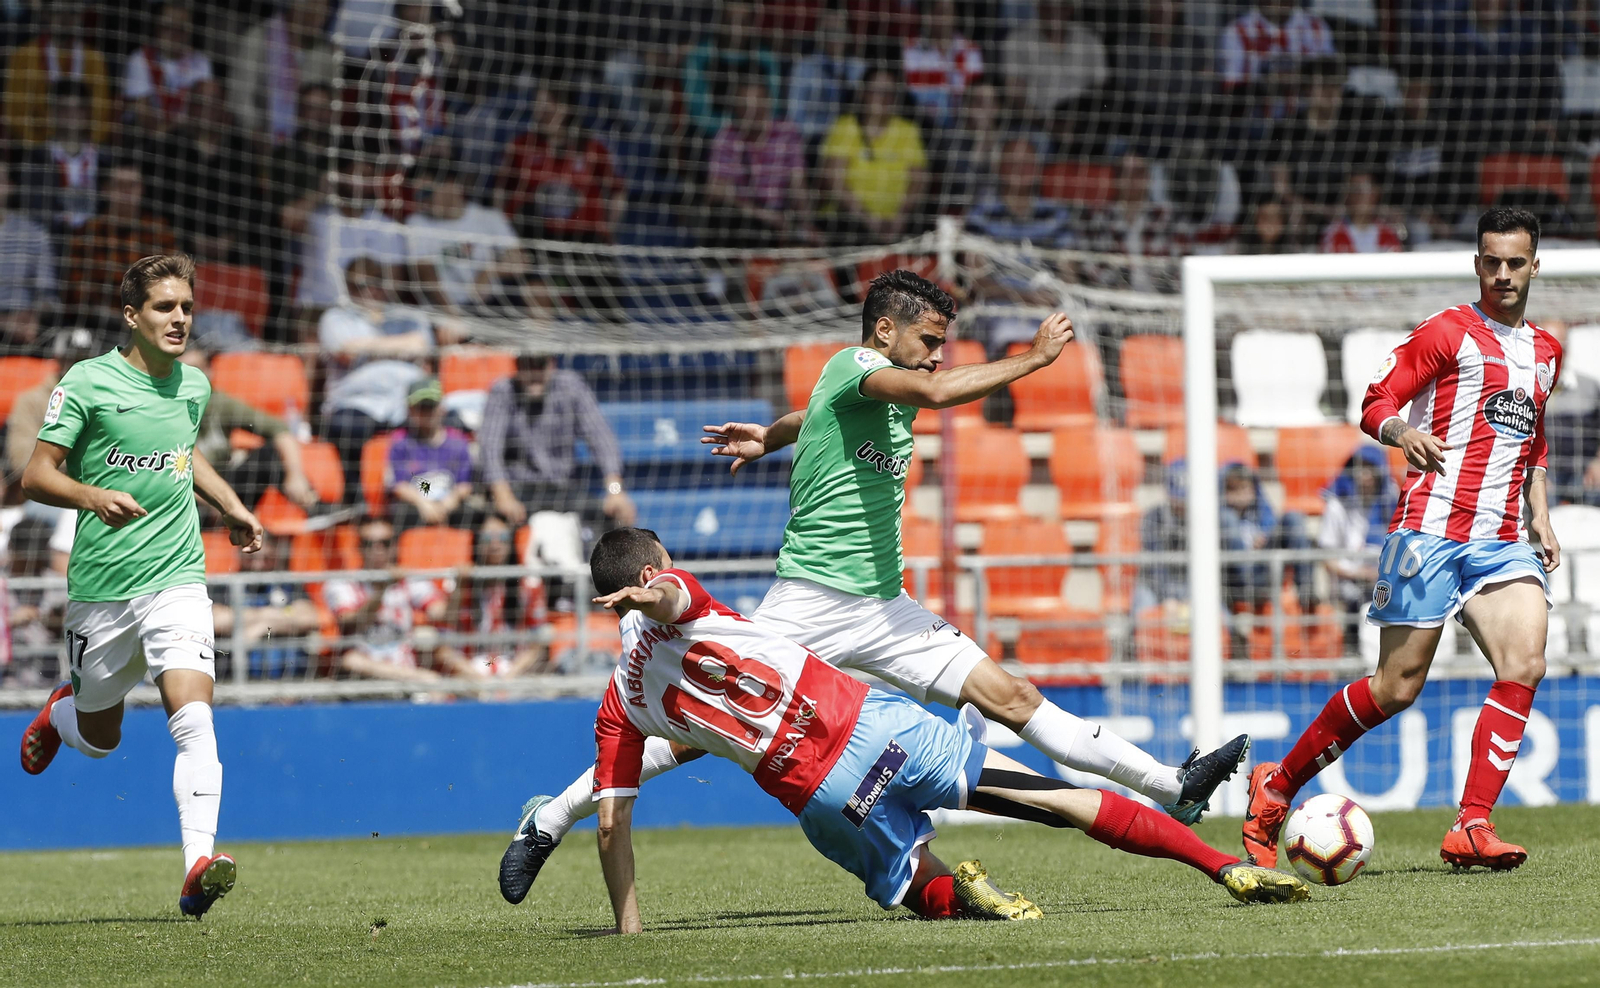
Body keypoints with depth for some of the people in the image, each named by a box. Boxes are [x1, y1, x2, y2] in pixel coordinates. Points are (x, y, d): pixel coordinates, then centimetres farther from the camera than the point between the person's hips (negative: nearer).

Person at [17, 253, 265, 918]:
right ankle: (58, 713, 50)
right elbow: (36, 476, -9)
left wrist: (231, 508, 19)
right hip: (101, 588, -2)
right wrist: (94, 497, -27)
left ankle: (199, 864, -28)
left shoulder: (194, 385, 8)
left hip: (177, 581, 2)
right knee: (99, 737, 13)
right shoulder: (88, 382, -8)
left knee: (193, 720, -19)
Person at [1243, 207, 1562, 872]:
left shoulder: (1545, 353, 21)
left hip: (1502, 540, 5)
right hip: (1432, 524, -5)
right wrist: (1402, 432, -26)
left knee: (1525, 663, -18)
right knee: (1397, 687, -7)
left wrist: (1539, 517, 22)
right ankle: (1276, 786, 11)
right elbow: (1375, 403, -5)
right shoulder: (1449, 332, 1)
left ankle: (1471, 827, -19)